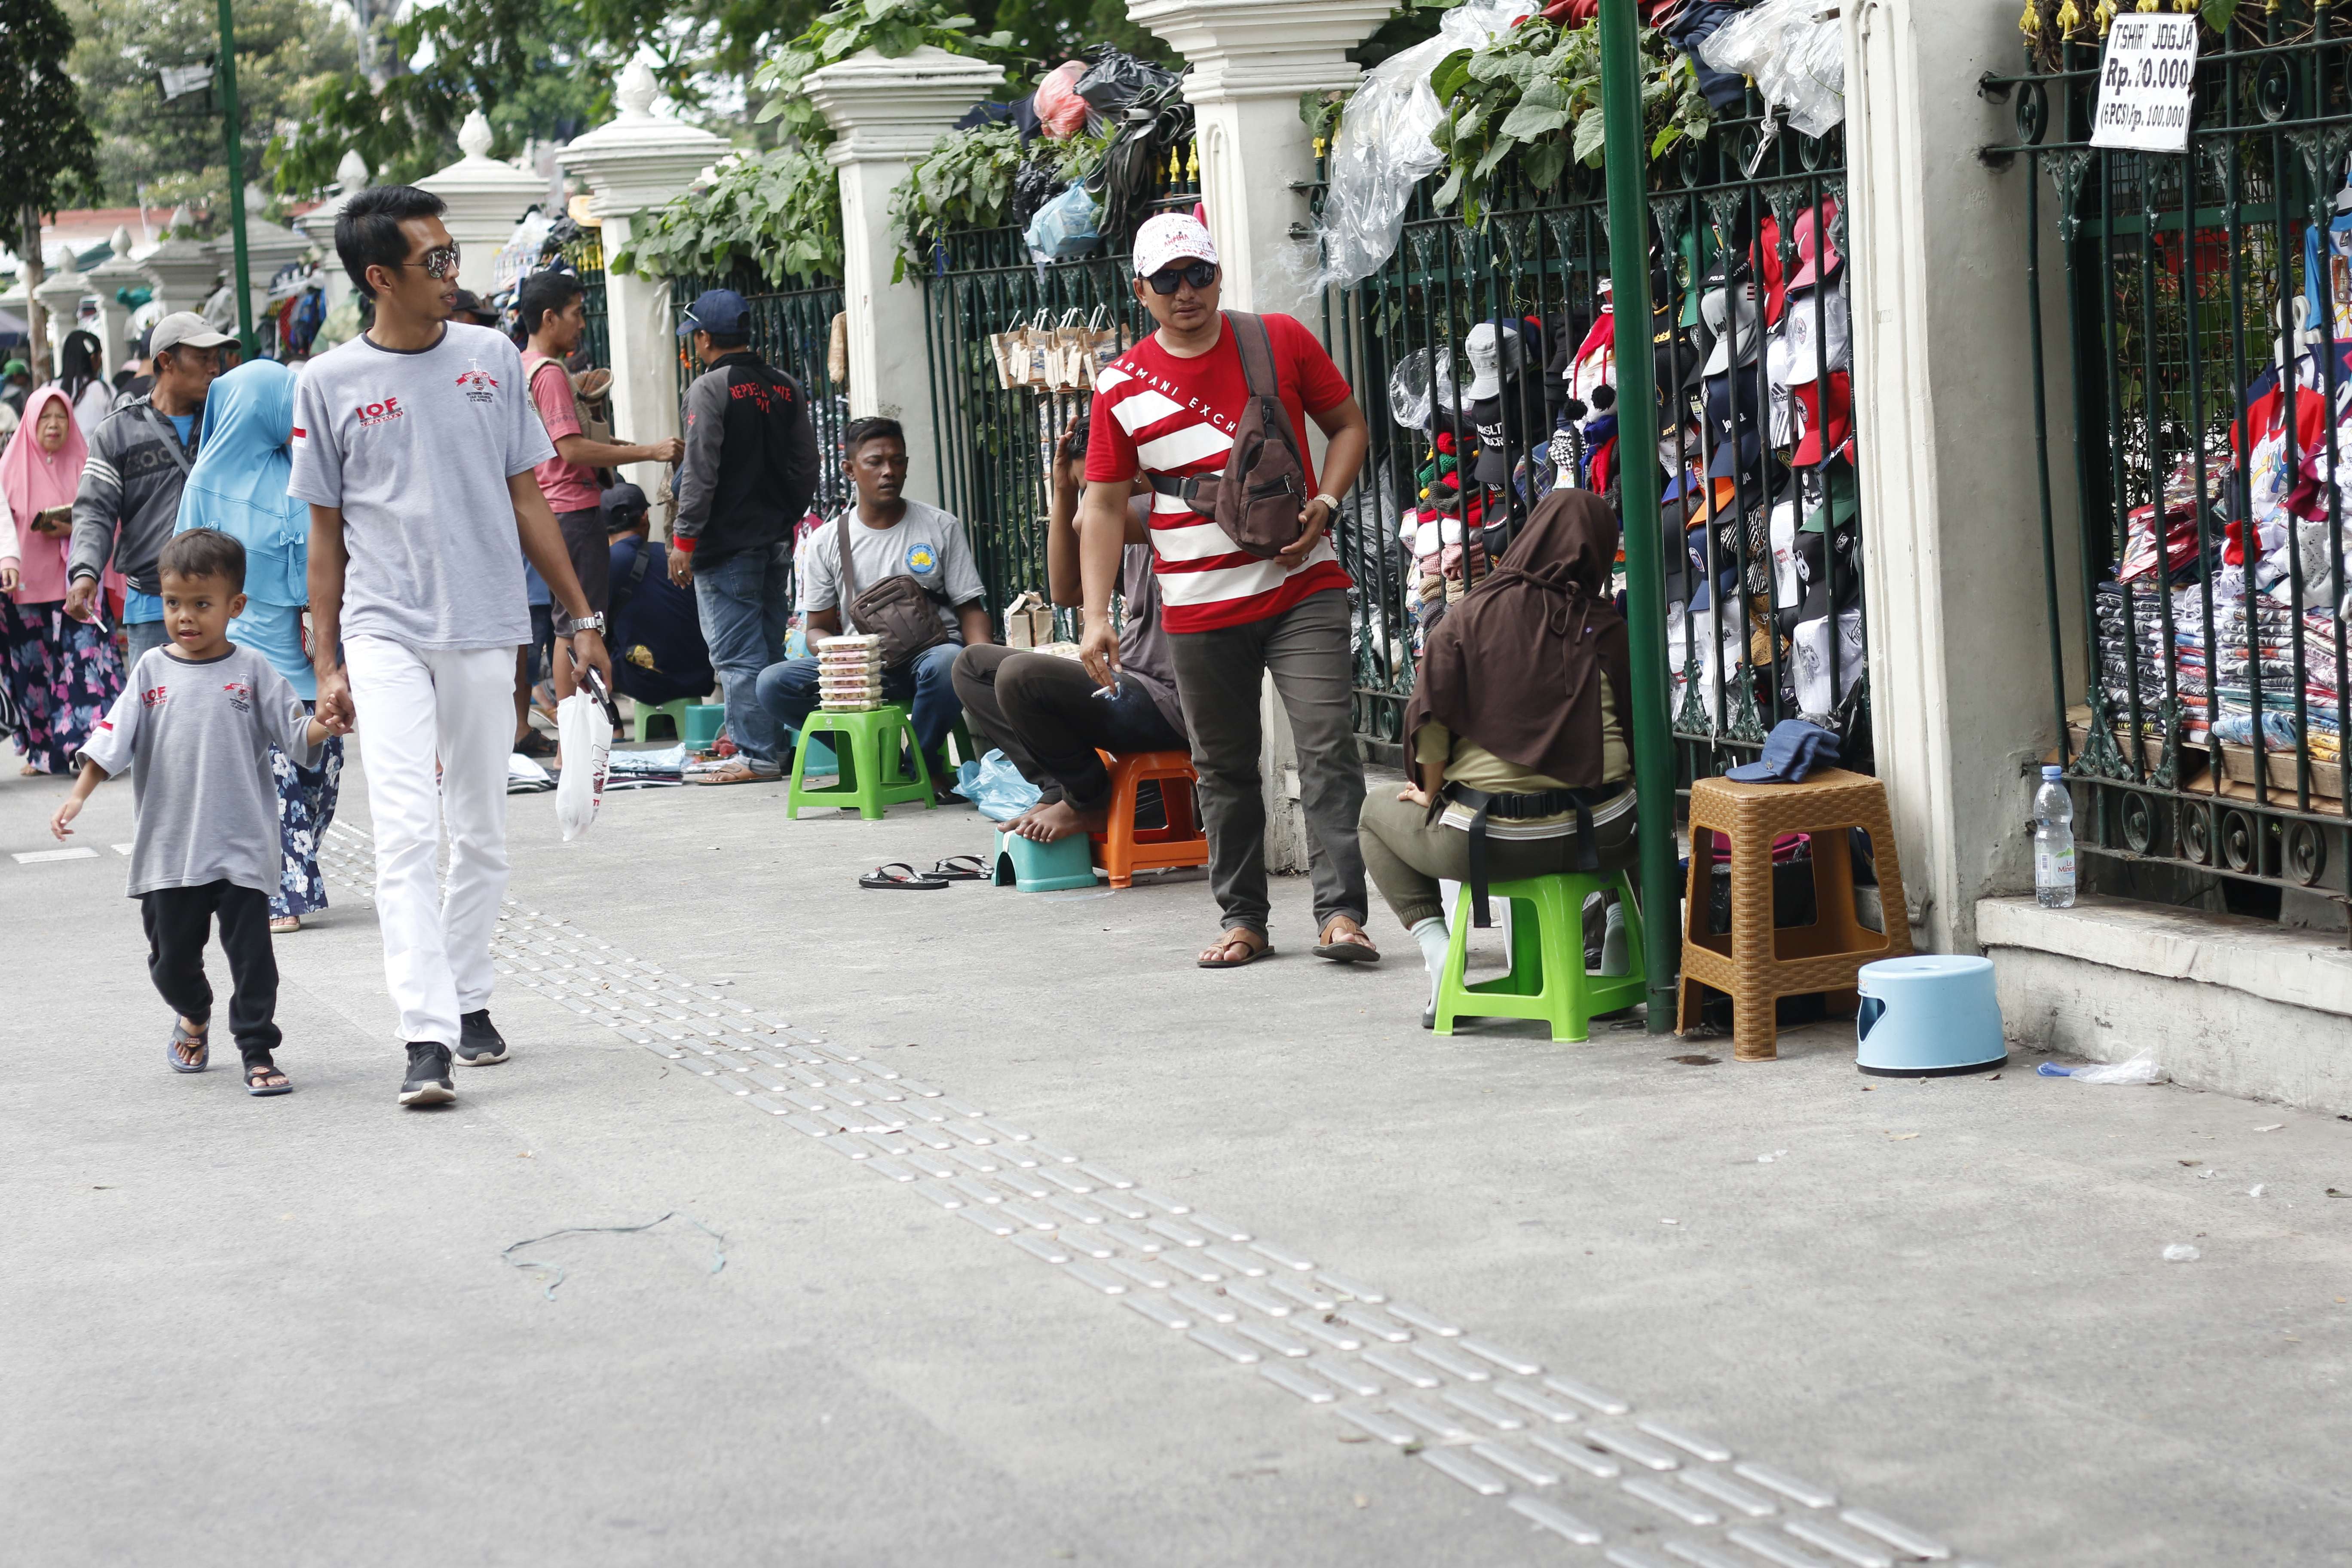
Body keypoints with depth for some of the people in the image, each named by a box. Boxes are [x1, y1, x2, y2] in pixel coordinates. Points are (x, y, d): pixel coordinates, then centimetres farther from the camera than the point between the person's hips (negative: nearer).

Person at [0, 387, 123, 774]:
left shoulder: (84, 464, 7)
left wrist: (74, 529, -13)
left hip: (76, 581, 0)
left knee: (85, 659, -11)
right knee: (34, 666, 2)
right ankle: (42, 751, 12)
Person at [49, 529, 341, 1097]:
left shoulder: (252, 671, 0)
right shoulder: (152, 671, 4)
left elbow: (297, 735, -1)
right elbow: (113, 738, 2)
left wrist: (327, 723, -21)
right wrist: (79, 794, -7)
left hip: (241, 849, -2)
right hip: (167, 851, 2)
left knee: (251, 954, -5)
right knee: (171, 958, 12)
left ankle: (258, 1051, 5)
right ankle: (194, 1018, 41)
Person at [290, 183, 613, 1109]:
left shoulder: (491, 358, 6)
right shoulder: (330, 384, 1)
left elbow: (527, 499, 12)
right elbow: (326, 534, 6)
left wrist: (580, 616, 11)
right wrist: (327, 667, 2)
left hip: (486, 628, 3)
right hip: (385, 633, -3)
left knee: (481, 833, 10)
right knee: (406, 833, -13)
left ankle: (469, 1000, 26)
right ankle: (428, 1039, -19)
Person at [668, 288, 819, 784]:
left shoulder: (710, 388, -11)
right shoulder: (786, 388, 10)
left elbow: (700, 472, -15)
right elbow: (807, 466, 13)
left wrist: (684, 538, -12)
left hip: (727, 539, -7)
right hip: (777, 538, 8)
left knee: (736, 650, -5)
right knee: (770, 645, 12)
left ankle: (755, 753, -7)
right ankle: (769, 743, 16)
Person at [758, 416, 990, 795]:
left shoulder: (941, 527, 6)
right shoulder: (827, 543, 8)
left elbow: (971, 610, 4)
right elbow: (817, 629, 11)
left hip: (927, 653, -2)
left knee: (950, 662, -40)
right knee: (773, 684, -23)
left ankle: (923, 765, -12)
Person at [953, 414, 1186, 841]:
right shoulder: (1135, 534, 18)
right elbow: (1067, 590, 21)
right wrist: (1063, 492, 14)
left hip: (1166, 704, -11)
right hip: (1126, 683, 11)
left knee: (1020, 674, -29)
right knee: (974, 664, 13)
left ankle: (1089, 804, -7)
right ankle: (1059, 790, -2)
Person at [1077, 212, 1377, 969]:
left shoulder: (1281, 340, 2)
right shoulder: (1123, 386, 2)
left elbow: (1349, 424, 11)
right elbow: (1104, 506, 5)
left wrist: (1324, 504, -7)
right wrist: (1095, 616, -3)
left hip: (1302, 586, -1)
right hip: (1199, 606, 1)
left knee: (1328, 743, -11)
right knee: (1223, 765, 8)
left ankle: (1341, 912, -12)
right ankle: (1243, 919, 18)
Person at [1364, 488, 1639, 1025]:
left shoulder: (1469, 616, -3)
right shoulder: (1607, 628, 0)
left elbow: (1430, 719, -6)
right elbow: (1636, 727, 2)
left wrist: (1432, 796, 10)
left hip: (1490, 841, -2)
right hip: (1600, 837, 2)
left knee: (1379, 811, 25)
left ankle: (1439, 957, 9)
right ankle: (1622, 928, 24)